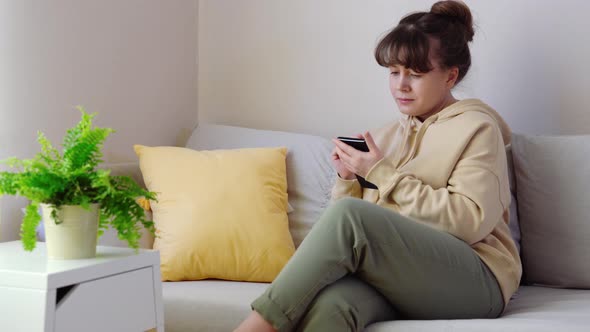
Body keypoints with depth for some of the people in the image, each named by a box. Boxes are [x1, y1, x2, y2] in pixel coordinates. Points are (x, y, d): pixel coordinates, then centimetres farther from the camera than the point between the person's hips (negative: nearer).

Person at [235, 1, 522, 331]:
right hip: (393, 275, 4)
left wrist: (383, 175, -10)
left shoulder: (476, 128, 5)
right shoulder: (386, 136, 21)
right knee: (327, 305, -35)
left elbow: (472, 220, -11)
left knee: (348, 214, -31)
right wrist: (348, 179, 2)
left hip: (474, 281, -4)